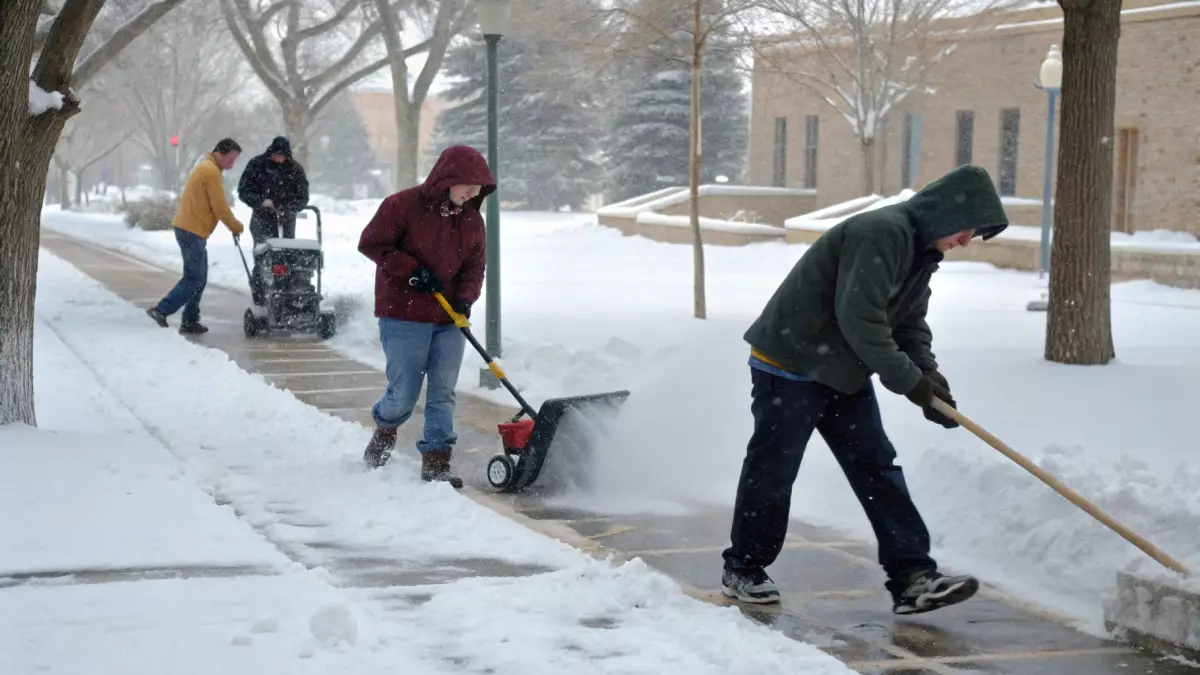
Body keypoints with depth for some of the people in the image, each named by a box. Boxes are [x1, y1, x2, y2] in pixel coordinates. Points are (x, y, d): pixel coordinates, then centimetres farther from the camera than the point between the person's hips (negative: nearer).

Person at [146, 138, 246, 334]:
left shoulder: (206, 167, 19)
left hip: (189, 228, 10)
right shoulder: (212, 172, -14)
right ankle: (161, 310, -10)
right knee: (195, 279, -8)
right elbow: (220, 208, -14)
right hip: (192, 230, -10)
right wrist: (237, 226, 0)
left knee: (198, 278, 12)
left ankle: (190, 321, 12)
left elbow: (216, 206, 22)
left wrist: (232, 225, 14)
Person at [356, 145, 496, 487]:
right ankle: (385, 429, 32)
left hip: (450, 318, 5)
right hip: (404, 315, -5)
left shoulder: (472, 219, 6)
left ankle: (436, 462, 5)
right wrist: (413, 270, -17)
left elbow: (475, 266, 11)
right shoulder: (404, 205, -12)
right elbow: (371, 242, -11)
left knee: (443, 392, 0)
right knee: (404, 392, -1)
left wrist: (465, 297, -9)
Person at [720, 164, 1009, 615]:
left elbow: (911, 325, 11)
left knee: (878, 470, 2)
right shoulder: (881, 233, -25)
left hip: (845, 374, 10)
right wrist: (908, 379, -23)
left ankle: (912, 578, 0)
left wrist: (930, 379, -7)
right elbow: (859, 317, -30)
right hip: (790, 364, -10)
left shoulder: (922, 251, 10)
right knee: (773, 470, 2)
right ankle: (743, 569, 19)